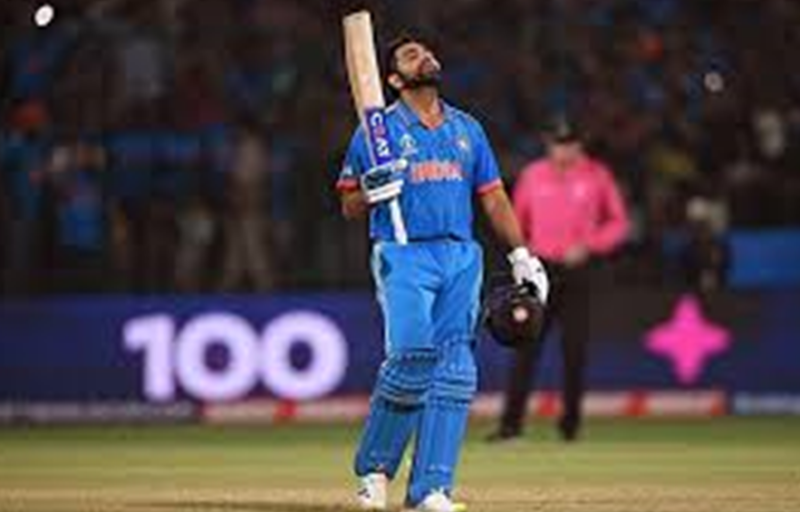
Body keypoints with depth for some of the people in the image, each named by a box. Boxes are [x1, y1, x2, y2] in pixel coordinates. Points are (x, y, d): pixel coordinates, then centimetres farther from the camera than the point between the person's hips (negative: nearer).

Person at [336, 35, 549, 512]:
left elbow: (493, 197, 19)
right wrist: (372, 193, -16)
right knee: (413, 356, -18)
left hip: (461, 257, 4)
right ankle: (374, 467, 2)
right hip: (403, 256, -4)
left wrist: (520, 254, 10)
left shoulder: (467, 128, 19)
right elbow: (350, 207, 6)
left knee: (455, 369, -5)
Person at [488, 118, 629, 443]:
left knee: (575, 348, 0)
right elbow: (518, 219, 17)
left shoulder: (596, 175, 3)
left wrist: (588, 246, -9)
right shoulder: (533, 175, 8)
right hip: (540, 269, 1)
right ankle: (511, 421, -9)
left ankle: (570, 422, 12)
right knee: (526, 345, -7)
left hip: (577, 270, -1)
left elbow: (618, 222, 5)